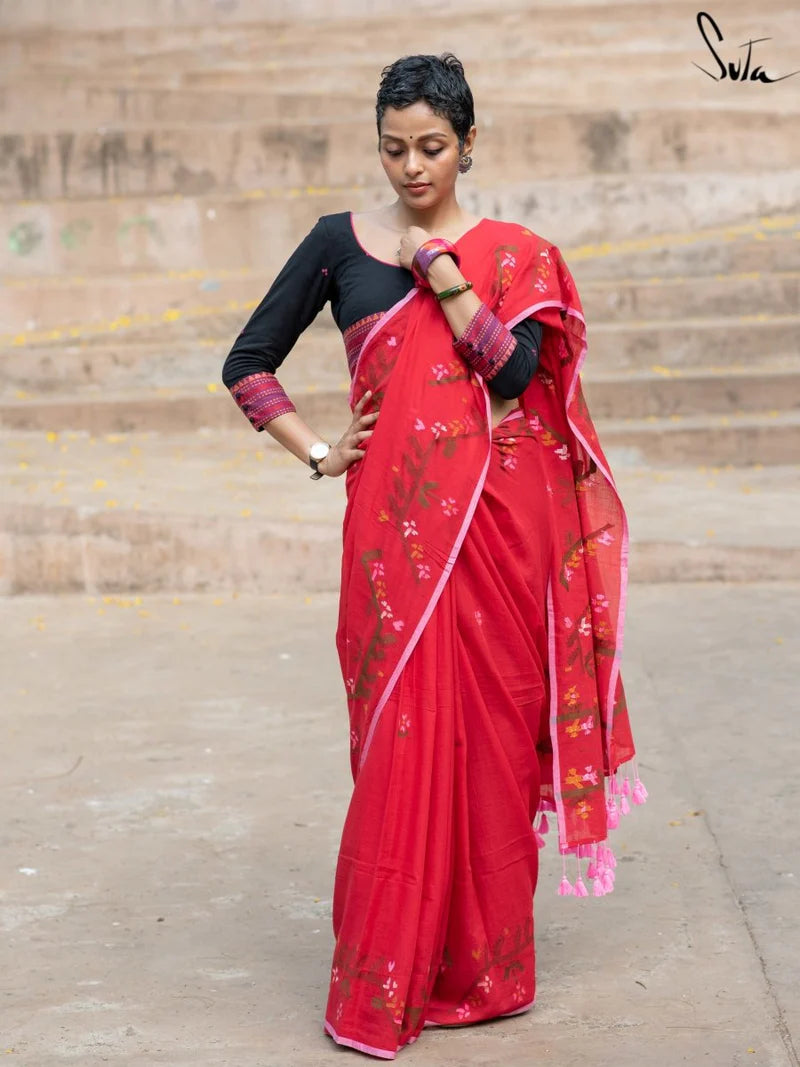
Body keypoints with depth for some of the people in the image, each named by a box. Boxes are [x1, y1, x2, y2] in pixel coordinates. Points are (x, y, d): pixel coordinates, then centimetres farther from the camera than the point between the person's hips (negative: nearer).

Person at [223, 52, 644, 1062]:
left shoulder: (513, 255, 7)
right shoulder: (340, 242, 8)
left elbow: (514, 369, -9)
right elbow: (248, 362, 10)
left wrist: (440, 268, -10)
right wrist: (319, 452, 1)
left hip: (500, 519, 0)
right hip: (397, 522, 0)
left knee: (491, 728, 2)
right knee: (403, 734, -4)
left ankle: (484, 960, 17)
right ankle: (382, 985, 5)